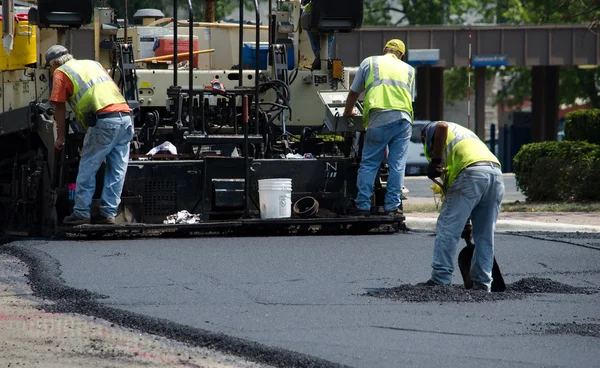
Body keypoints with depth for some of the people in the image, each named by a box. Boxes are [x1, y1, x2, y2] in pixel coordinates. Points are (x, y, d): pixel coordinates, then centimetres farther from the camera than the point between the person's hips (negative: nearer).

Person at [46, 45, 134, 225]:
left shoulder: (60, 73, 10)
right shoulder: (93, 64, 29)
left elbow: (59, 108, 7)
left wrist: (60, 137, 16)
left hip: (105, 120, -6)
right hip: (126, 115, 6)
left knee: (87, 169, 3)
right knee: (117, 170, 9)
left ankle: (81, 213, 4)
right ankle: (108, 213, 11)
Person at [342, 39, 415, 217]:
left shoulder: (369, 62, 17)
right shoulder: (408, 69, 22)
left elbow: (353, 93, 20)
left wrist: (348, 112, 36)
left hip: (379, 117, -2)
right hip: (403, 118, 2)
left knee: (369, 164, 3)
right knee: (397, 165, 4)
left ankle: (363, 205, -1)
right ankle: (393, 206, 1)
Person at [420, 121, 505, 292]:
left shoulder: (430, 130, 20)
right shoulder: (465, 132, 40)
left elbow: (442, 127, -9)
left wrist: (435, 161, -7)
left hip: (471, 172, -7)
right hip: (496, 173, 7)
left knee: (447, 228, -3)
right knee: (485, 234, 11)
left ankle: (441, 279, -6)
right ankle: (482, 283, 10)